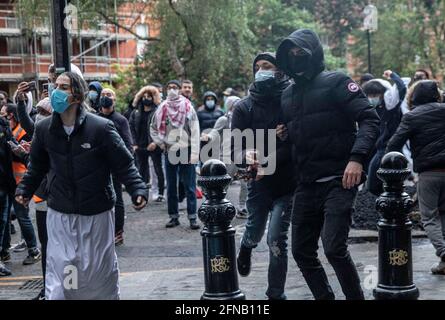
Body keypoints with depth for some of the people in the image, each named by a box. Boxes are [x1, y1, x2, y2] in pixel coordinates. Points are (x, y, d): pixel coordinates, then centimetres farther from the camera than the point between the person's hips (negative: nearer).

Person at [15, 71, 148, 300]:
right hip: (59, 214, 2)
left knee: (100, 268, 11)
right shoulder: (44, 129, -2)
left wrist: (138, 190, -18)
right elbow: (37, 165, 15)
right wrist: (24, 189, 10)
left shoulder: (101, 128, -14)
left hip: (96, 214, -2)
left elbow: (124, 164, -8)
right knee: (58, 270, 1)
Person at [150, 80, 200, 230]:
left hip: (186, 150, -3)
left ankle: (192, 217, 2)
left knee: (190, 186, -2)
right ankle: (173, 216, 16)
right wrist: (161, 143, 5)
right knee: (171, 186, 8)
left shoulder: (188, 107, -2)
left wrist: (194, 154, -12)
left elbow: (195, 132, -6)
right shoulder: (162, 109, 6)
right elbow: (153, 129, 19)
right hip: (170, 151, 3)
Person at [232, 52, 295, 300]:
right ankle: (246, 247, 57)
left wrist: (271, 160, -27)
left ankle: (276, 295, 9)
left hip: (287, 182, -3)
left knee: (276, 240, -8)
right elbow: (236, 147, -7)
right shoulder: (245, 107, -1)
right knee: (254, 232, 19)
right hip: (259, 182, 3)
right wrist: (246, 156, -29)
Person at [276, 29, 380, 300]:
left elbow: (370, 119, -12)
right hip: (306, 185, 7)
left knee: (334, 248, -17)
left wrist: (356, 158, -25)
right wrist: (284, 134, 4)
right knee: (302, 252, 9)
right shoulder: (288, 95, 16)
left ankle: (356, 297, 3)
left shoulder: (336, 83, -4)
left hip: (338, 180, -7)